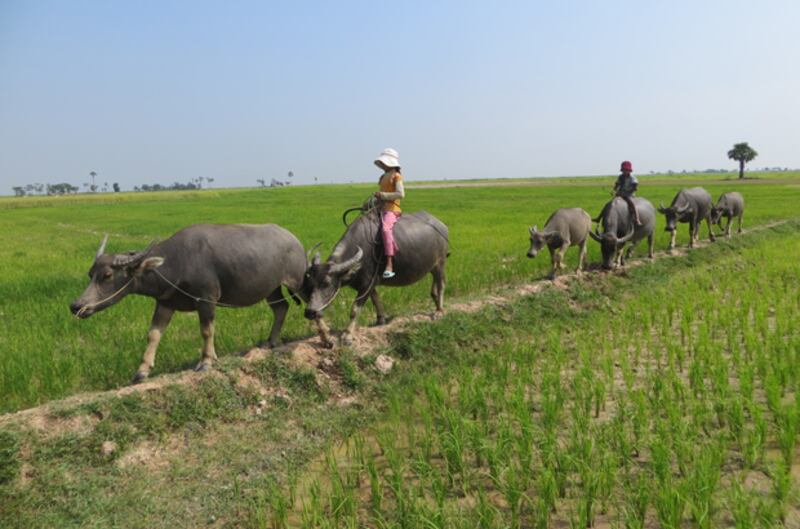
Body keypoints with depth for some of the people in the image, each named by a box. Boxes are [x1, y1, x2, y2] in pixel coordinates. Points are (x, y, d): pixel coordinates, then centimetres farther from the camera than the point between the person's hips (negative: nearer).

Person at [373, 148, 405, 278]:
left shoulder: (396, 176, -3)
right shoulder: (383, 177, 21)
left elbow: (401, 194, -14)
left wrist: (383, 195, -15)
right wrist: (376, 198, 8)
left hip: (392, 210, -10)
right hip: (382, 209, 10)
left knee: (385, 228, -34)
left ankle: (389, 265, -42)